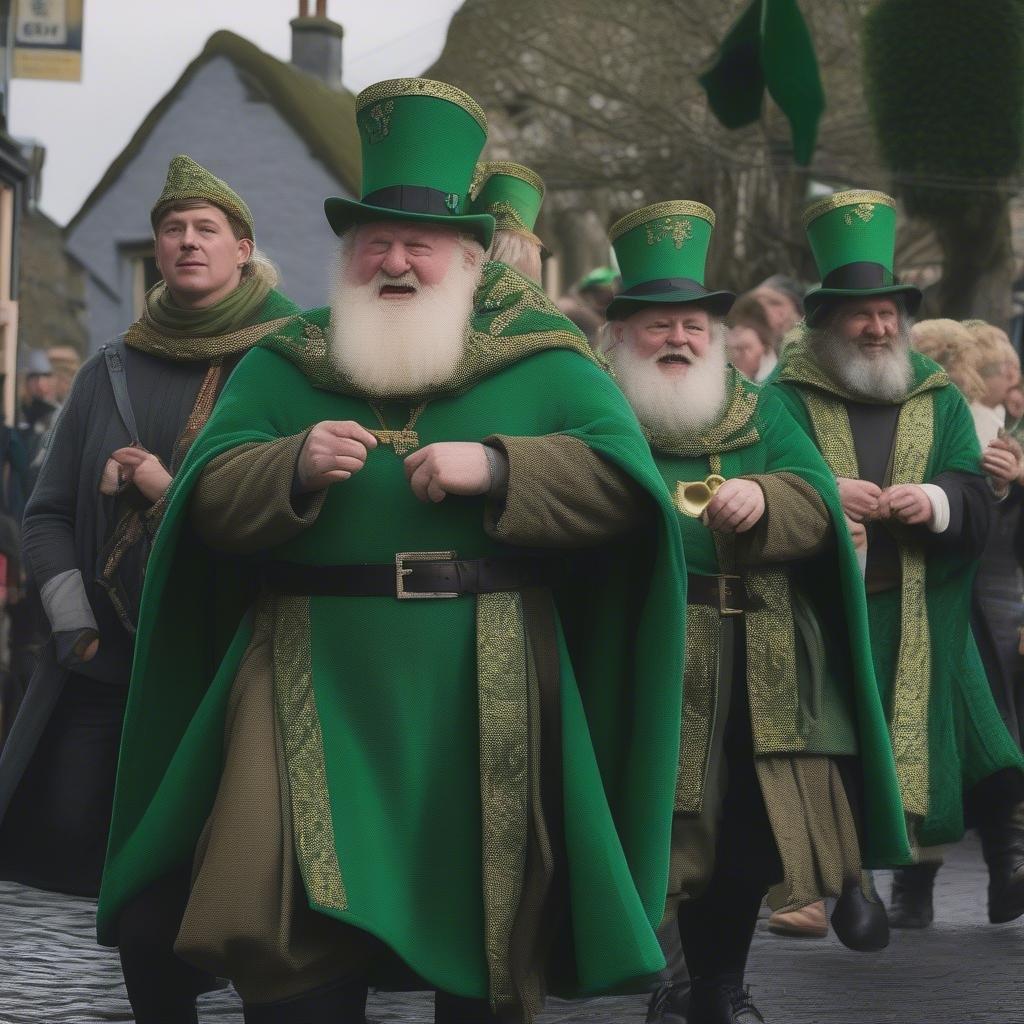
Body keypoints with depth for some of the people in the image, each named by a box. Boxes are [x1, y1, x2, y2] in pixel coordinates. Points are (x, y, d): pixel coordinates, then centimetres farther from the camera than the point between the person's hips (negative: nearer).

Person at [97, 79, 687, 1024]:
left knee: (485, 944, 6)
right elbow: (208, 502, 3)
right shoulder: (283, 364, 12)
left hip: (483, 701, -1)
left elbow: (624, 480, -4)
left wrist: (494, 467, -18)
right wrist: (295, 465, -17)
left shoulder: (543, 357, 7)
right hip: (318, 690, 1)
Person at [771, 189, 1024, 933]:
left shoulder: (940, 400, 12)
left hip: (921, 613, 2)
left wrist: (935, 501, -16)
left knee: (921, 739, -3)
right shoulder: (790, 399, 5)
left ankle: (917, 873, 4)